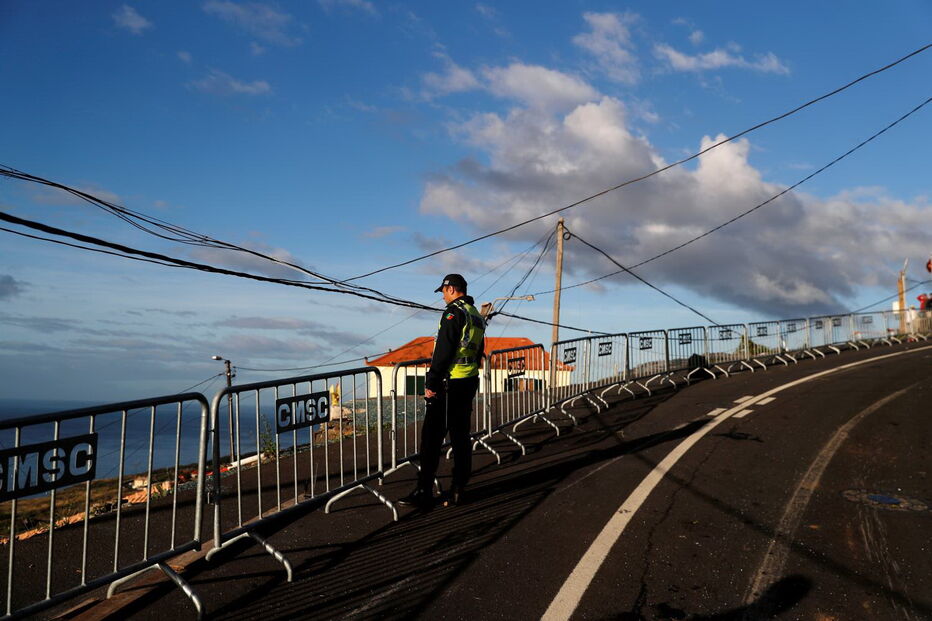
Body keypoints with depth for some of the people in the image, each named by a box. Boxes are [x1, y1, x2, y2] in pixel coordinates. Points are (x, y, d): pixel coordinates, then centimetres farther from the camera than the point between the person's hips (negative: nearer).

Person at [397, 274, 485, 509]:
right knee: (461, 436, 13)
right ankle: (458, 489, 18)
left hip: (449, 385, -9)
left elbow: (443, 352, -19)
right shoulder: (477, 316, 15)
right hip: (470, 384, 9)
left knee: (431, 437, -5)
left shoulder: (453, 313, -13)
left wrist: (431, 383, -16)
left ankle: (424, 493, -3)